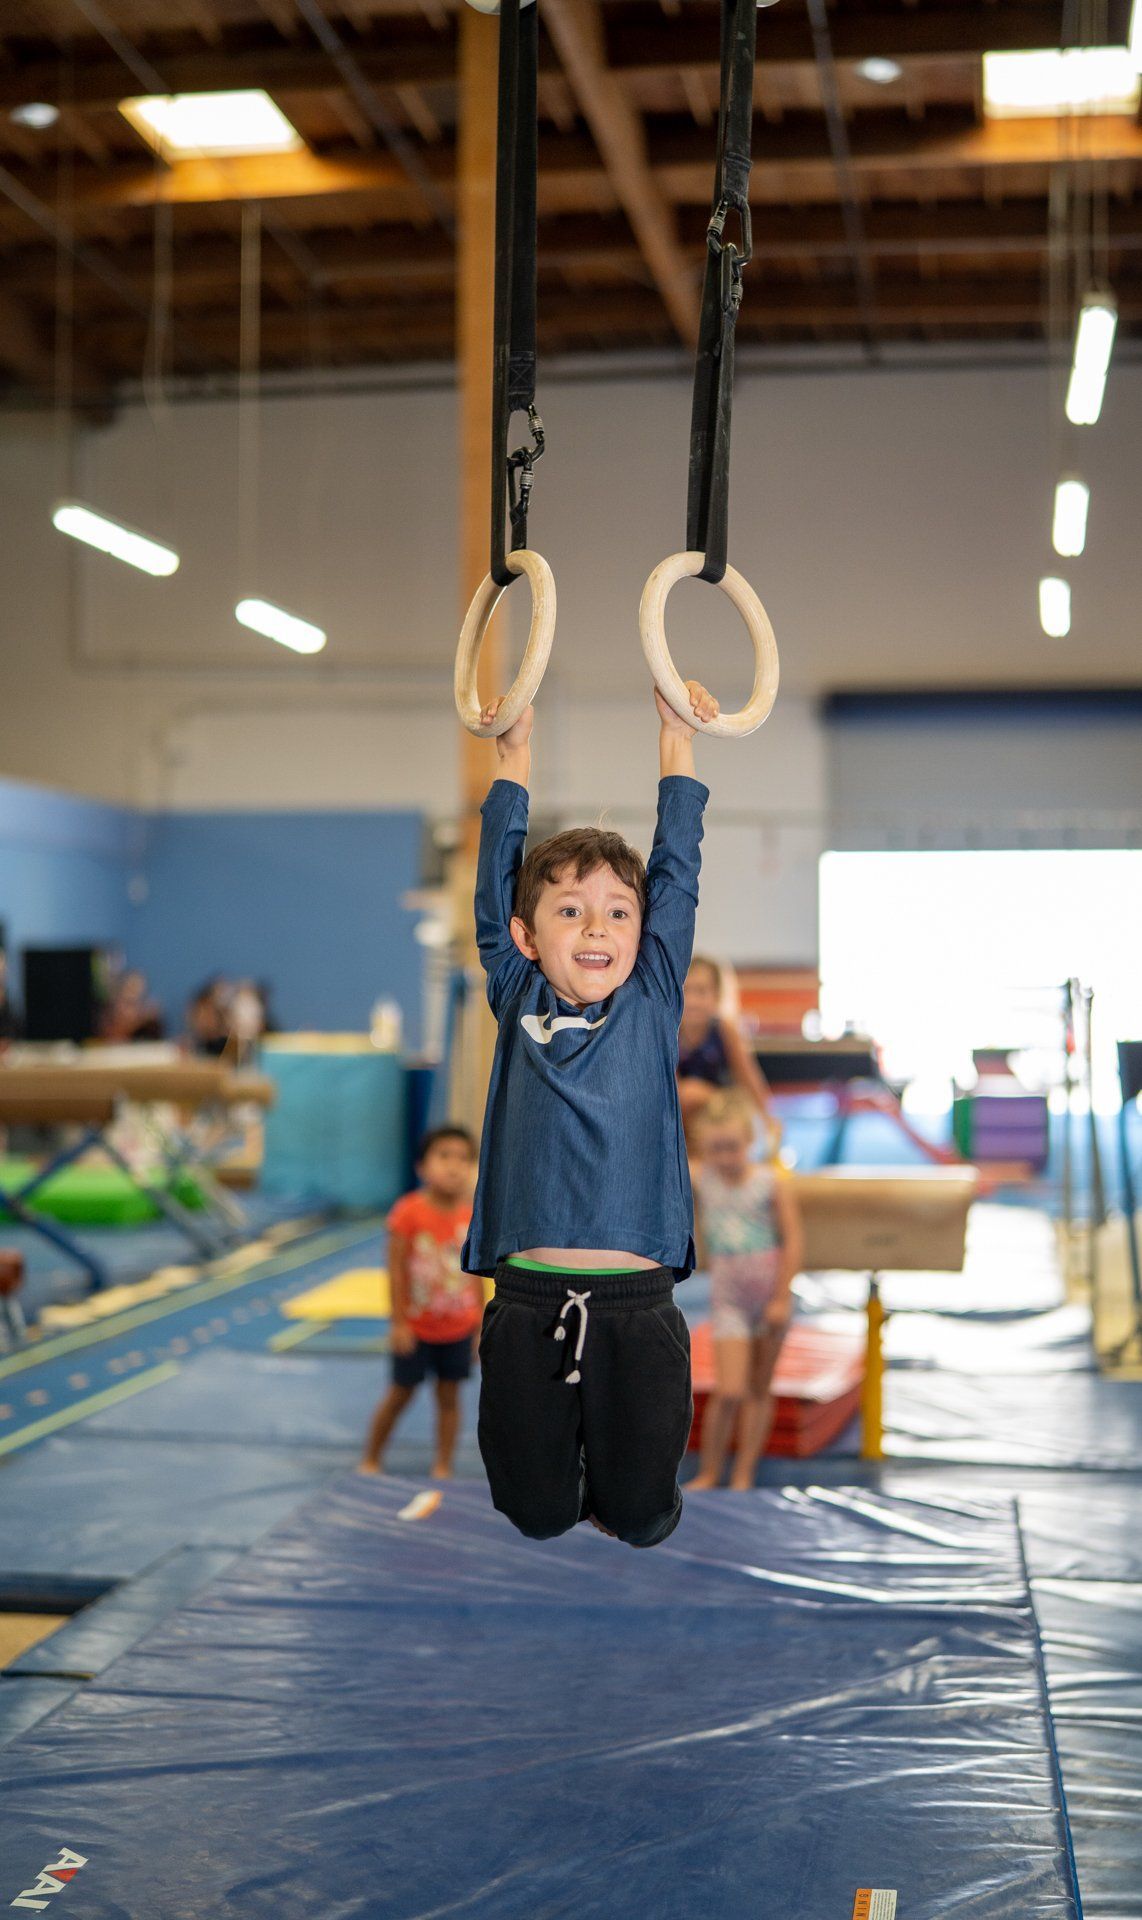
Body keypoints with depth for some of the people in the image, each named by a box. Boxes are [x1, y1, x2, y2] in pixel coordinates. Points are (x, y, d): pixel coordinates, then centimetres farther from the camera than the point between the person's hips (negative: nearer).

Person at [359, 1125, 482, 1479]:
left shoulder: (472, 1218, -5)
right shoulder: (410, 1212, -16)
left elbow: (475, 1274, 2)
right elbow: (396, 1269, -14)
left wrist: (481, 1326, 3)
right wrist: (399, 1322, -14)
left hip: (458, 1328, 3)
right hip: (416, 1327, -3)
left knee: (449, 1396, 8)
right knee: (401, 1393, 8)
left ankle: (442, 1469, 19)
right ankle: (370, 1460, 25)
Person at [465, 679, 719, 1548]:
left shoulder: (653, 1004, 3)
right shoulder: (518, 1005, 4)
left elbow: (677, 875, 3)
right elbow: (496, 887, 3)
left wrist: (677, 741, 3)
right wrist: (515, 756, 2)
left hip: (637, 1303, 0)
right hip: (529, 1301, 0)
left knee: (641, 1514, 5)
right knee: (537, 1511, 8)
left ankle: (611, 1454, 38)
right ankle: (558, 1436, 39)